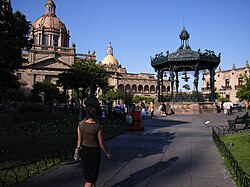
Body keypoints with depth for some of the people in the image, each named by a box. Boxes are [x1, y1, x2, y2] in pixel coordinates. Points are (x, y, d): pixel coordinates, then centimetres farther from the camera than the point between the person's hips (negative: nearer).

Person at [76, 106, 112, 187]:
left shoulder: (81, 124, -10)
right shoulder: (98, 127, -21)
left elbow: (79, 140, -2)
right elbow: (101, 143, -12)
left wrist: (78, 150, 13)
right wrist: (107, 153, 3)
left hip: (84, 150, 5)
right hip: (94, 151, -5)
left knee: (87, 172, 23)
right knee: (92, 175, 9)